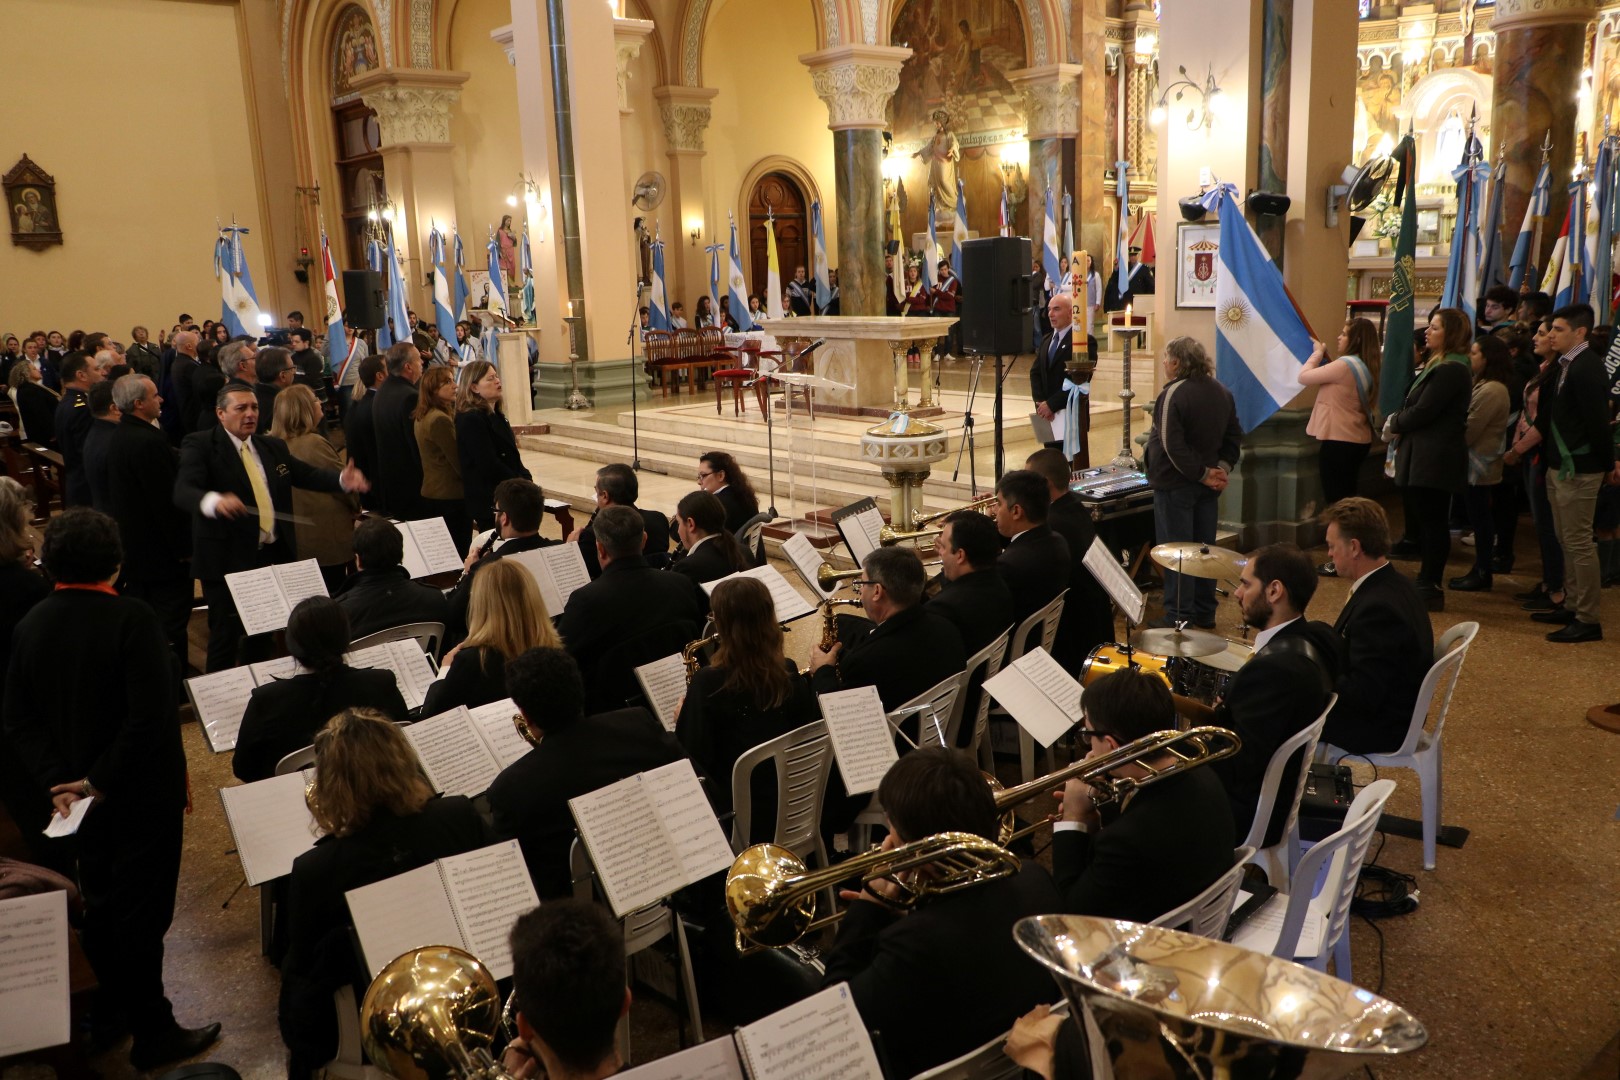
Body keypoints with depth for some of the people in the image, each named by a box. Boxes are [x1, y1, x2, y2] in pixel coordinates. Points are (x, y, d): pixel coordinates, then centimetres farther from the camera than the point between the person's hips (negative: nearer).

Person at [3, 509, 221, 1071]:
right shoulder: (130, 618, -22)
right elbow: (151, 713, -28)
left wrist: (57, 778, -8)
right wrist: (103, 780, -19)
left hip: (78, 793, 6)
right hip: (144, 794, -6)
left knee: (99, 903, 23)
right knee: (142, 912, 5)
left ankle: (112, 1005, 41)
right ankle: (153, 1033, 17)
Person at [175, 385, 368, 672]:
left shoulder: (273, 446, 13)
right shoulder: (200, 445, -8)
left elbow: (307, 474, 14)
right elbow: (183, 491, -22)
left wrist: (342, 479, -8)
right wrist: (214, 501, -45)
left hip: (275, 555, 6)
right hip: (228, 560, -6)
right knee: (226, 638, 0)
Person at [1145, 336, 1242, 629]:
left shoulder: (1174, 394, -18)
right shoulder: (1222, 392, 7)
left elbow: (1172, 445, -23)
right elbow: (1234, 437, 10)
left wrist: (1202, 473, -16)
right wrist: (1222, 468, 1)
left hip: (1175, 483, -8)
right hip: (1206, 485, 8)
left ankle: (1179, 617, 4)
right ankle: (1205, 613, 23)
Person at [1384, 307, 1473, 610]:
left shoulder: (1450, 370, -16)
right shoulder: (1439, 365, 18)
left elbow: (1422, 411, -19)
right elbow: (1414, 404, 17)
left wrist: (1395, 425, -3)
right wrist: (1395, 420, -1)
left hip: (1435, 459, -11)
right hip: (1424, 457, 11)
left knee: (1431, 523, -4)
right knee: (1420, 521, 14)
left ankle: (1430, 588, 2)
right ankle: (1426, 582, 23)